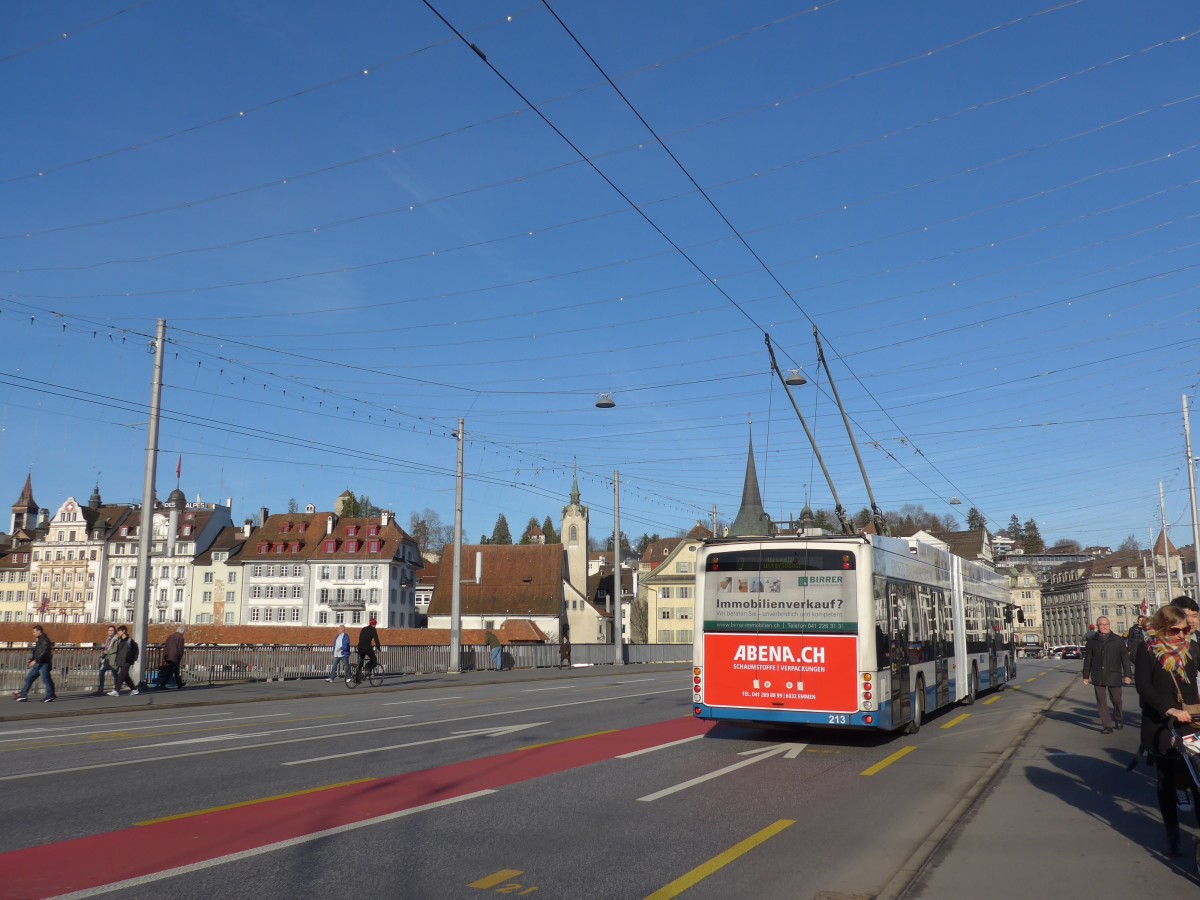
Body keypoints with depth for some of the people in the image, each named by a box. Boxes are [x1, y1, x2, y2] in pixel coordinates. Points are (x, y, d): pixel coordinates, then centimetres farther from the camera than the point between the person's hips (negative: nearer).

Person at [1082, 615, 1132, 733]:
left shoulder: (1117, 640, 2)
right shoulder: (1092, 641, 4)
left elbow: (1125, 658, 0)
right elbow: (1087, 660, 7)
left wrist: (1128, 674, -7)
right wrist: (1086, 676, 6)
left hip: (1114, 675, -1)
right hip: (1098, 676, 1)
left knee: (1116, 699, 8)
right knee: (1101, 701, 1)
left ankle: (1118, 719, 35)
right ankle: (1106, 725, 6)